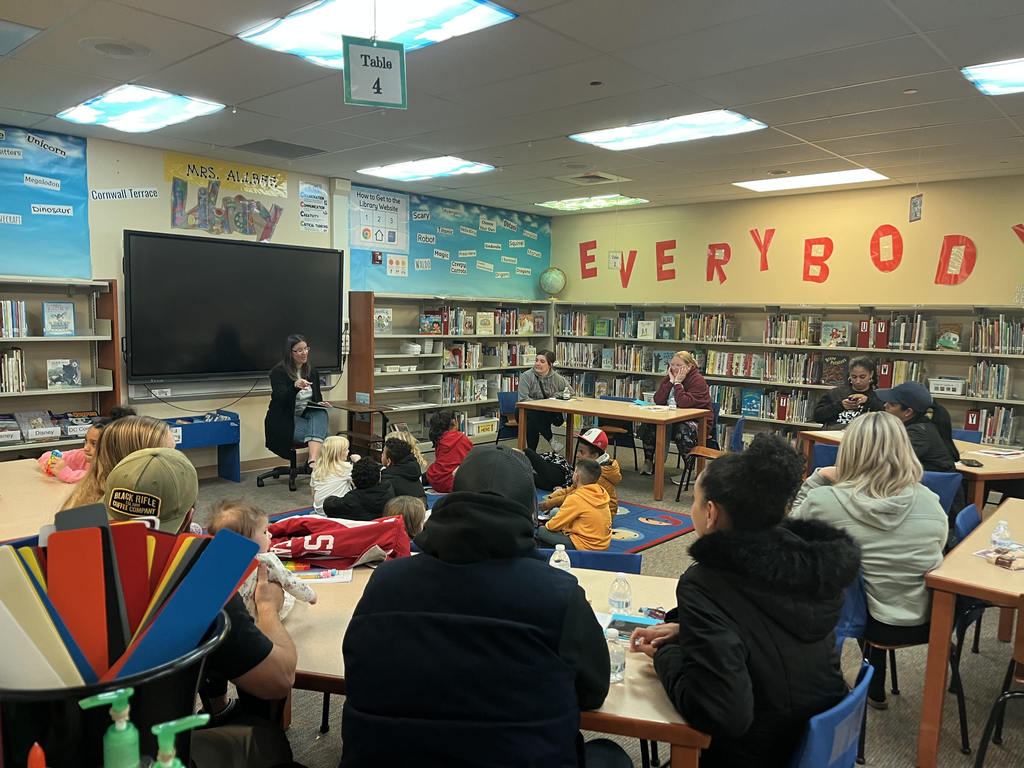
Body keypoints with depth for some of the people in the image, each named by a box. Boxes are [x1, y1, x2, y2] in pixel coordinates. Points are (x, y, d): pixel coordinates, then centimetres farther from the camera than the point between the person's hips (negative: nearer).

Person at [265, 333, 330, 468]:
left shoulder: (312, 372, 13)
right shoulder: (278, 372, -6)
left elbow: (317, 398, 20)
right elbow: (281, 400, -19)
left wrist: (320, 404, -5)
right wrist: (295, 387, -39)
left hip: (307, 416, 5)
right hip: (285, 421, -5)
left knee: (321, 413, -33)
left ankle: (313, 460, -49)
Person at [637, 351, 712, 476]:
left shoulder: (698, 380, -15)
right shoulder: (668, 378, 4)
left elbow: (684, 403, -30)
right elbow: (658, 401, -10)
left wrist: (678, 383, -22)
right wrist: (671, 381, -14)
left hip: (697, 419, -6)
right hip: (674, 417, 6)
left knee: (683, 430, -37)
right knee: (648, 424, -14)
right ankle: (648, 463, -1)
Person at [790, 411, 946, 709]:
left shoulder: (822, 500, -19)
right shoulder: (931, 504, -10)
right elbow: (935, 553, 11)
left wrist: (818, 479, 2)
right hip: (925, 624, 3)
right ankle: (875, 690, 44)